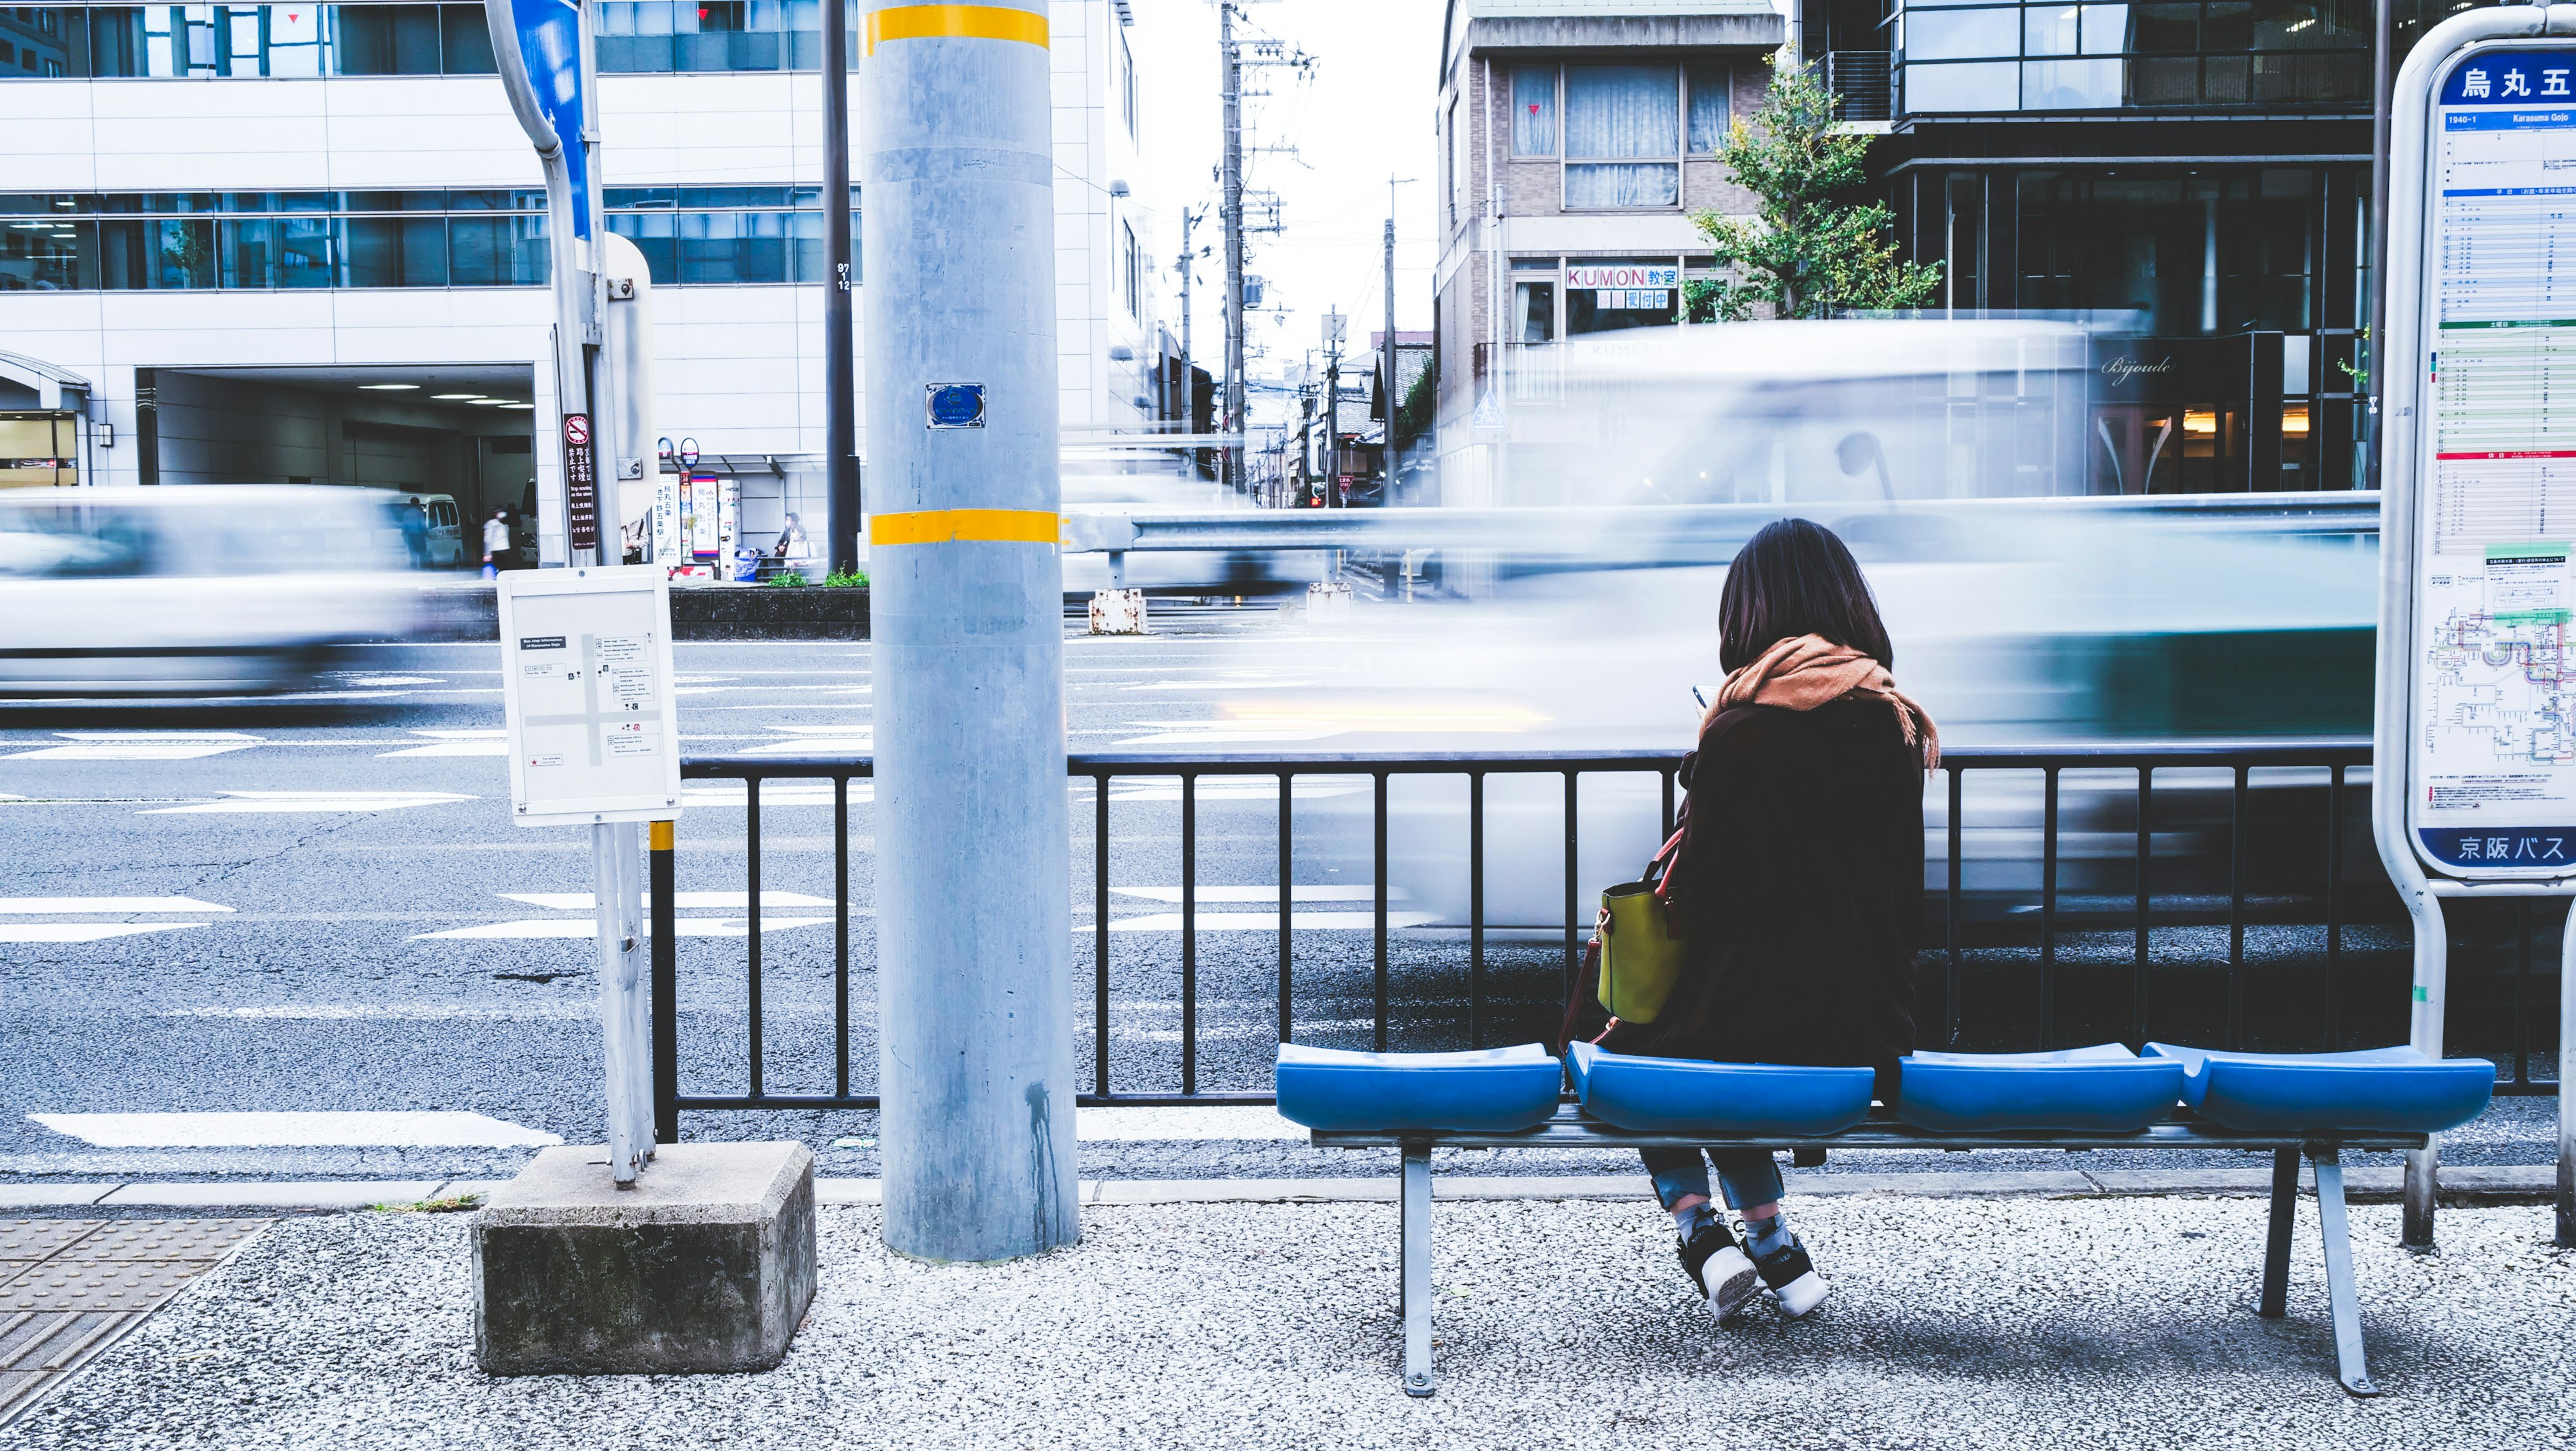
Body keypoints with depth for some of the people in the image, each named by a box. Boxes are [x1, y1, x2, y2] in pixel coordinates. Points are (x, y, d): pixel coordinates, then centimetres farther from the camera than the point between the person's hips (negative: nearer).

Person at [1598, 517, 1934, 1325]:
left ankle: (1699, 1228, 7)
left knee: (1625, 1050, 25)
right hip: (1872, 1026, 5)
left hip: (1759, 1015, -5)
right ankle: (1771, 1240, 23)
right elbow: (1905, 889, 6)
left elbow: (1701, 893, -10)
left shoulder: (1740, 733, -15)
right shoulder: (1897, 723, 0)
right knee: (1720, 1036, 34)